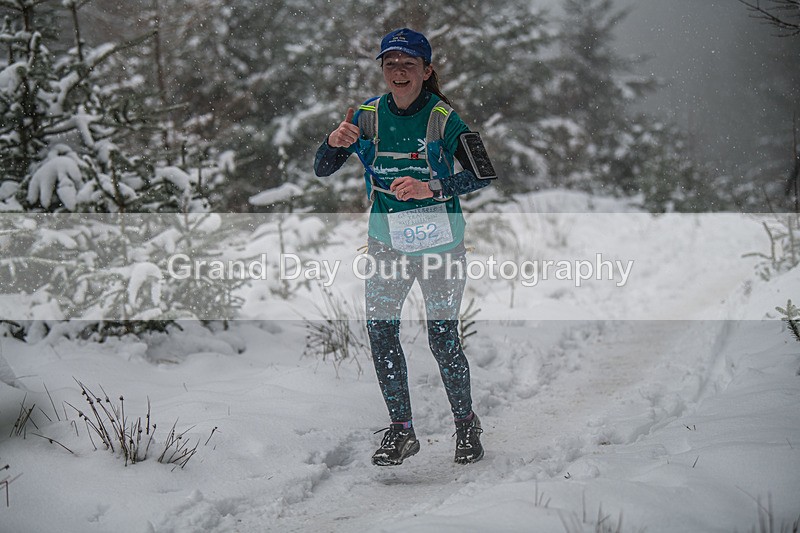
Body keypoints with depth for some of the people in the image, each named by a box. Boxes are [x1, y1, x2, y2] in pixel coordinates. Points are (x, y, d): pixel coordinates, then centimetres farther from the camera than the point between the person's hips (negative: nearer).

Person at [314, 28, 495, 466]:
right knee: (380, 330, -5)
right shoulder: (367, 116, 0)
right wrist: (335, 143, -21)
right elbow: (322, 170, 1)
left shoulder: (443, 119, -12)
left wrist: (431, 189, -31)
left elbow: (482, 175, -18)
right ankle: (400, 431, 7)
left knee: (443, 338, -4)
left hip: (439, 240, -4)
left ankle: (466, 426, 16)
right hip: (386, 240, 4)